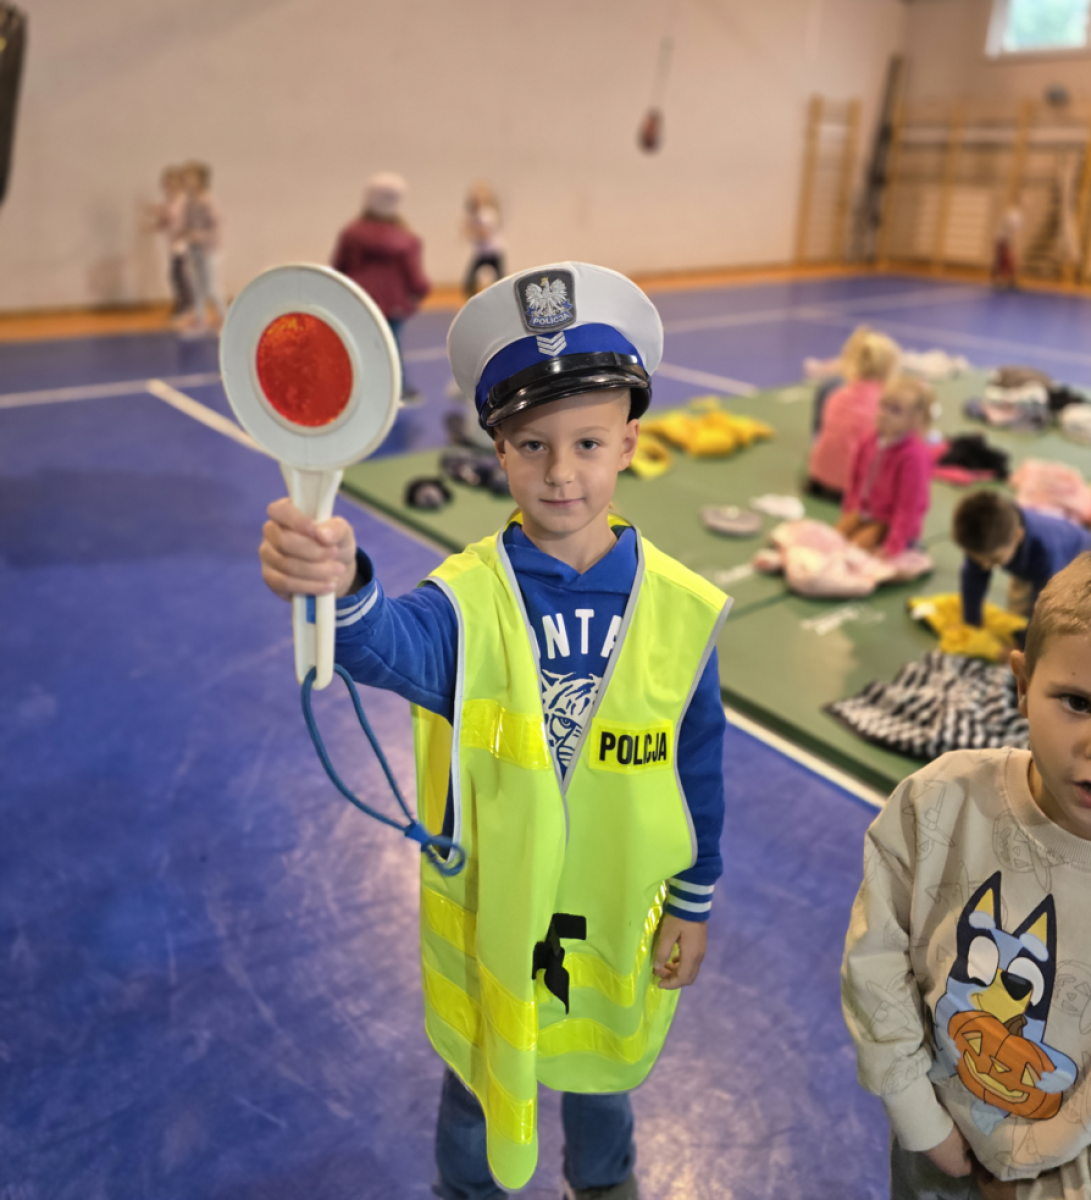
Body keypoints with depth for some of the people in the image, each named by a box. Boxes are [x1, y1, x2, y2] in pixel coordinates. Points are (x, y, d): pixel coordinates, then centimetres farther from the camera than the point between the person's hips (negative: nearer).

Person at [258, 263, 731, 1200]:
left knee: (599, 1078, 29)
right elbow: (391, 644, -46)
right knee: (477, 1088, 25)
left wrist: (694, 907, 4)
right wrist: (340, 586, -68)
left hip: (617, 917, 2)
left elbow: (699, 772, -4)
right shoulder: (470, 600, -22)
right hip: (487, 915, -1)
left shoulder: (681, 609, -15)